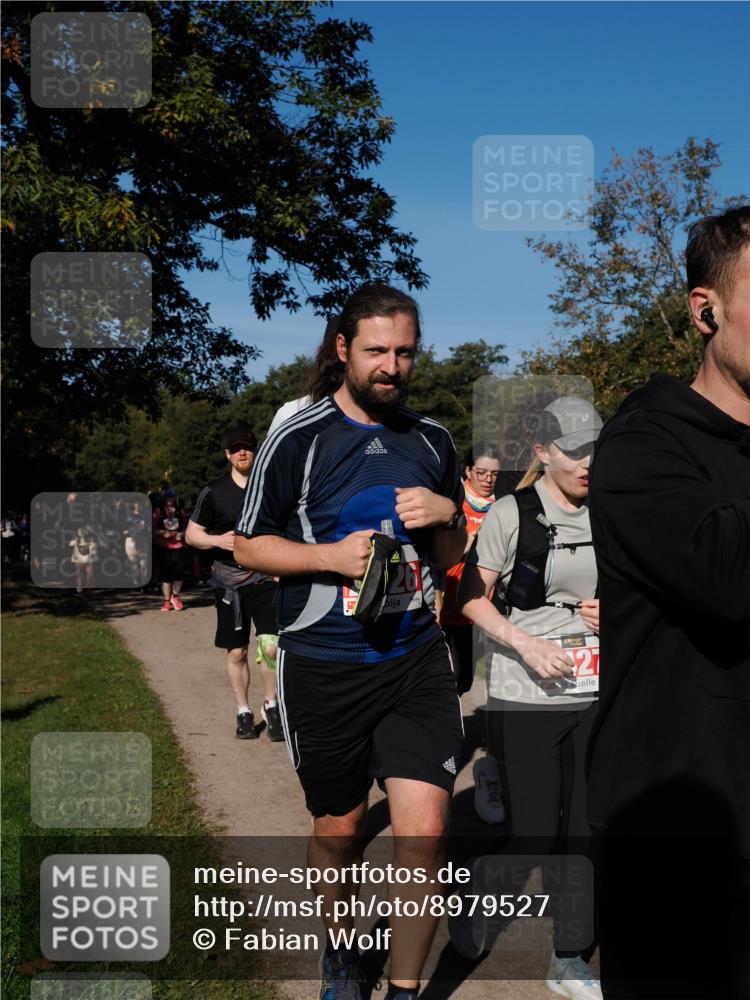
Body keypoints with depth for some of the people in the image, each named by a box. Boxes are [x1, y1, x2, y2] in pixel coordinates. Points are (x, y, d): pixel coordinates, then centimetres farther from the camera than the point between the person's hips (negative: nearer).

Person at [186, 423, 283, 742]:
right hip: (229, 582, 0)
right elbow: (191, 534, 4)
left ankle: (271, 705, 8)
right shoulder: (213, 492, 0)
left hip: (266, 578, 0)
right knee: (236, 652, 6)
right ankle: (243, 712, 23)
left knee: (272, 647, -13)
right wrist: (218, 540, -16)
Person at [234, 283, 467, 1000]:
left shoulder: (433, 441, 7)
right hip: (324, 670, -2)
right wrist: (332, 555, -16)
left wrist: (446, 515, -6)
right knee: (339, 829, 14)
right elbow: (249, 545, -1)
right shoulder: (297, 439, -6)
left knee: (424, 832, -6)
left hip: (416, 659, 2)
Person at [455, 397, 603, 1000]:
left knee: (584, 833, 10)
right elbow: (473, 598, -6)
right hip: (526, 698, -4)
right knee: (534, 833, 1)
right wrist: (526, 644, -18)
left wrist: (613, 613, -4)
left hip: (596, 696, 4)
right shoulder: (511, 514, -8)